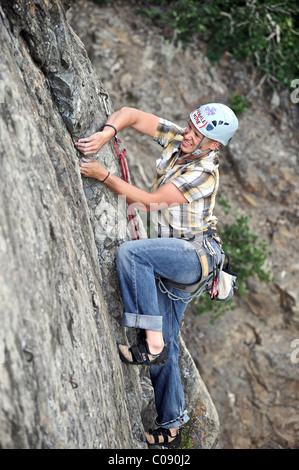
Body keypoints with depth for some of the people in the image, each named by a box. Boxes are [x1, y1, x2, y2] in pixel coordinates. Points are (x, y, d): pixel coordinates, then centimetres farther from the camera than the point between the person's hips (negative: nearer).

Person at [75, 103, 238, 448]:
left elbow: (151, 202, -18)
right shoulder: (176, 139, 5)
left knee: (130, 252, -33)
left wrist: (103, 175, -19)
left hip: (197, 254, -8)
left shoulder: (204, 173, -15)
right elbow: (131, 114, 7)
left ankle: (152, 341, -28)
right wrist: (107, 133, -14)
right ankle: (171, 426, 18)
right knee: (164, 351, 7)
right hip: (172, 261, 8)